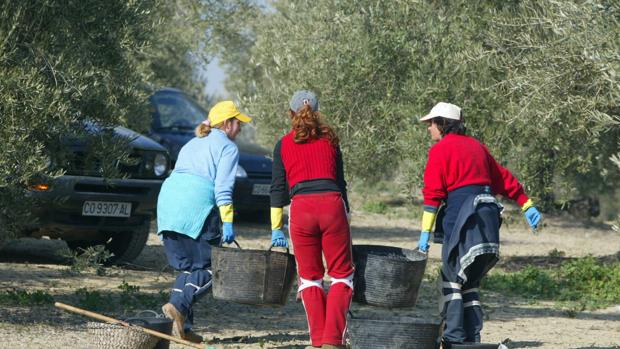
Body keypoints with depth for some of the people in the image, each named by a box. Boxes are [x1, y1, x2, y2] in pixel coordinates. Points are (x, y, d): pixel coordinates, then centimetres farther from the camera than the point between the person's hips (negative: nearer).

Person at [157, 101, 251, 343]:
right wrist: (227, 222, -12)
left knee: (187, 266, 11)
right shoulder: (227, 148, 5)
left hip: (167, 199, 8)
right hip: (197, 206, -8)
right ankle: (179, 305, -22)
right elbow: (223, 187, -8)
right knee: (209, 267, -1)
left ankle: (182, 325, 2)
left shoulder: (191, 145, 29)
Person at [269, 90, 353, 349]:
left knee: (309, 277, 12)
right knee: (341, 275, 7)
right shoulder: (330, 140, 14)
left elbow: (278, 188, 9)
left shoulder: (284, 145, 11)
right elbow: (340, 181, 16)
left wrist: (276, 229, 12)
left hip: (301, 208, 0)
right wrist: (345, 217, 24)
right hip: (332, 204, 0)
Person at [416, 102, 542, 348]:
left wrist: (425, 233, -11)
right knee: (469, 280, 13)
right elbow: (504, 178, 21)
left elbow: (433, 193, -9)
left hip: (463, 215, -7)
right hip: (488, 214, 7)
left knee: (452, 277, -1)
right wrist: (526, 205, 23)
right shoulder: (476, 146, 20)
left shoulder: (440, 150, -2)